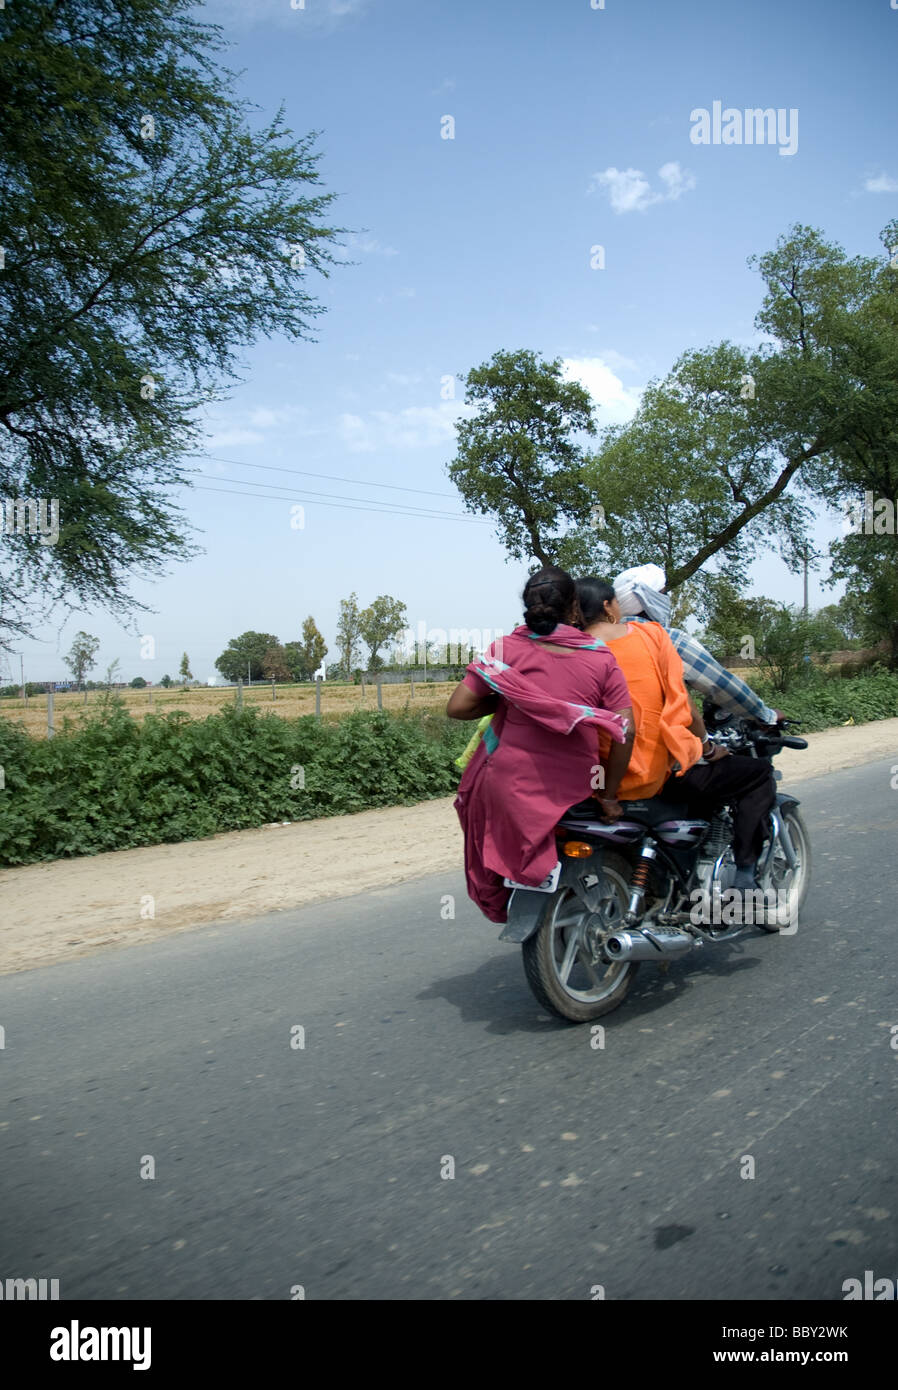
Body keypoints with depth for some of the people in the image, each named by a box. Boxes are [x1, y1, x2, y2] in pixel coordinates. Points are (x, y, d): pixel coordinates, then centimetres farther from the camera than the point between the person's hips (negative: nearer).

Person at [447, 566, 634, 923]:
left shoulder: (506, 649, -4)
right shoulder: (602, 658, 0)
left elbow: (457, 707, -8)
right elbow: (625, 731, -6)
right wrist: (608, 794, 3)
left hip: (511, 784, -2)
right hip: (576, 793, 2)